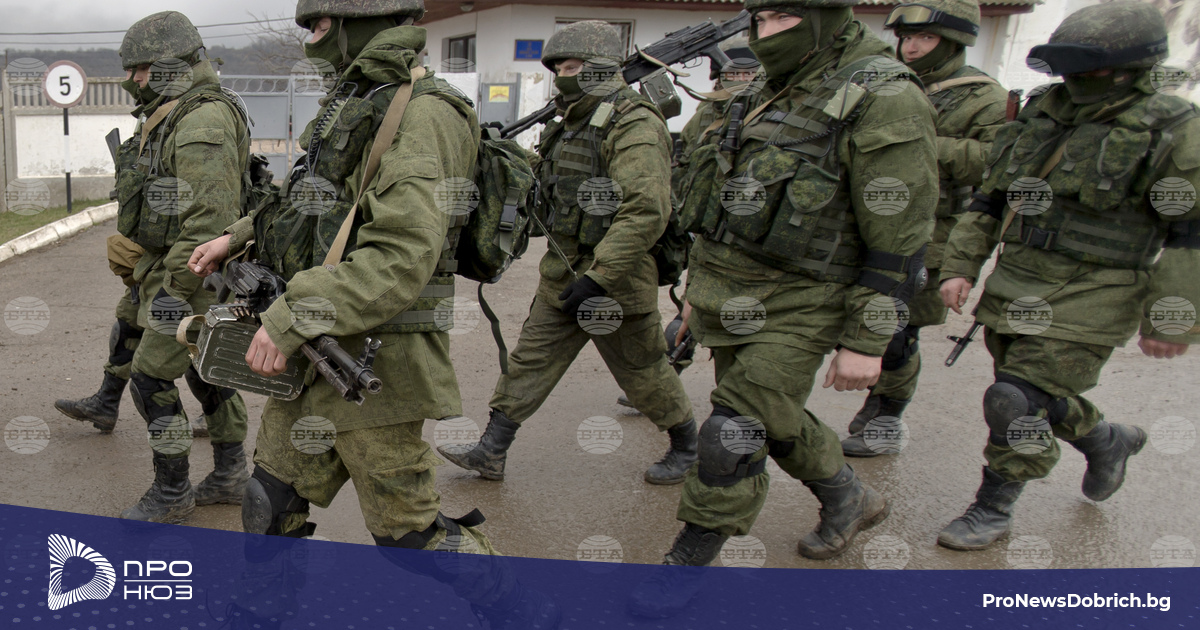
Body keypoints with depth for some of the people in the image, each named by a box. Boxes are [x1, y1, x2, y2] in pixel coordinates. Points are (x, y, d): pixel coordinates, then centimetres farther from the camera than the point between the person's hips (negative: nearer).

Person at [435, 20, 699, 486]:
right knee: (530, 360, 10)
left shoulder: (634, 127, -18)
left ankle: (687, 447, 30)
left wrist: (598, 277, -29)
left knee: (643, 373, 8)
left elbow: (646, 212, -28)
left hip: (614, 282, -8)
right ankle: (491, 452, 19)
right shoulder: (571, 126, 12)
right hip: (562, 280, 8)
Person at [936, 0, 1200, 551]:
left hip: (1088, 300, -6)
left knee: (1019, 405, -9)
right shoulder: (1040, 117, 8)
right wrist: (961, 267, 5)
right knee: (1038, 396, 17)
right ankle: (1107, 442, 45)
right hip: (1015, 289, 6)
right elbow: (990, 199, 12)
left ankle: (992, 509, 10)